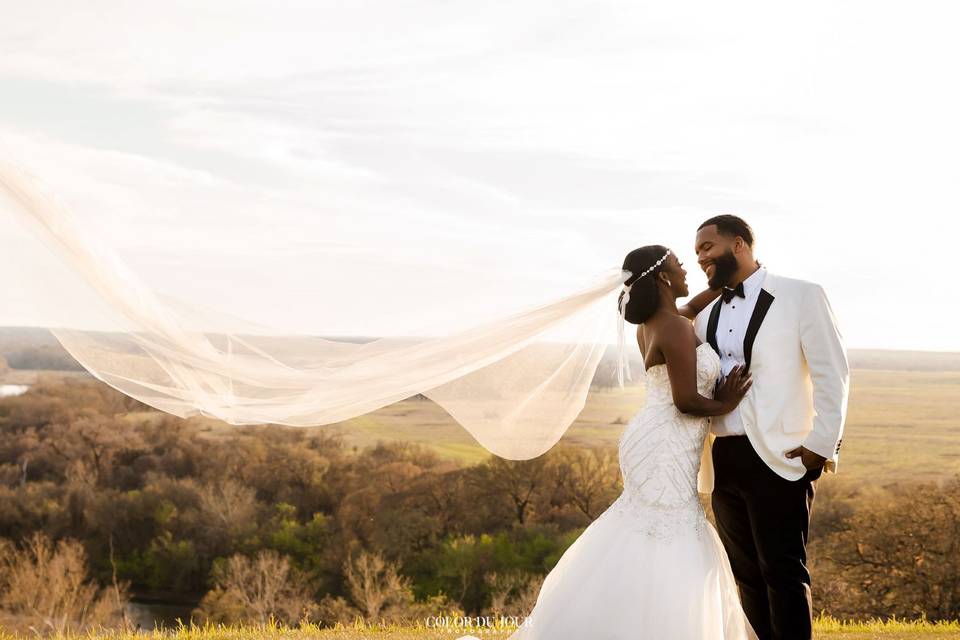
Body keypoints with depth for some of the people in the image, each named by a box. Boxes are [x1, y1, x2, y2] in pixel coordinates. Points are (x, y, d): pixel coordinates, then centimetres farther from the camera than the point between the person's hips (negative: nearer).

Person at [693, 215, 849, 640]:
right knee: (748, 574, 8)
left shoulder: (800, 297, -1)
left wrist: (823, 444, -10)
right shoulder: (705, 315, 16)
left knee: (783, 572, -6)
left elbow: (832, 373, -4)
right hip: (723, 459, 6)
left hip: (780, 457, -6)